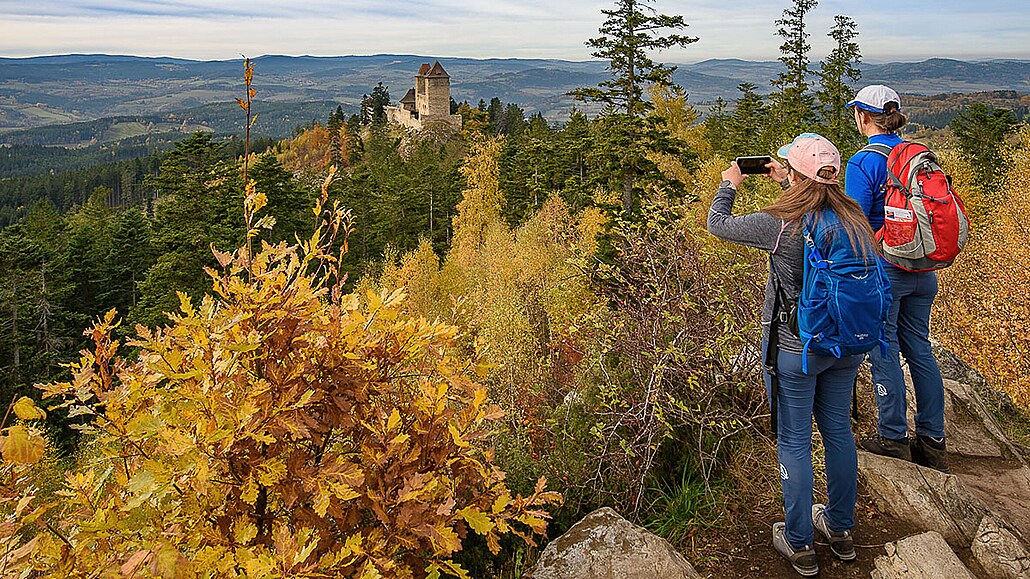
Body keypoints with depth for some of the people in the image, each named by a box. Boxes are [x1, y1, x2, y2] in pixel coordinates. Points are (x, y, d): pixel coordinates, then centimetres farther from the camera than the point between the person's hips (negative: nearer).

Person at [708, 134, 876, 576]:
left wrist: (729, 184, 10)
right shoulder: (852, 217, -5)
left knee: (793, 442, 9)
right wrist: (787, 184, 26)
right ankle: (841, 530, 38)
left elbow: (717, 224, -7)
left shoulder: (781, 224, -23)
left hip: (794, 349, -6)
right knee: (838, 430, 20)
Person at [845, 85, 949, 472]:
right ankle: (933, 442, 22)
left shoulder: (863, 162, -14)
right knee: (919, 348, 14)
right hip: (923, 270, 7)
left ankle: (892, 438, 16)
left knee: (883, 351, 5)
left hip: (883, 269, -7)